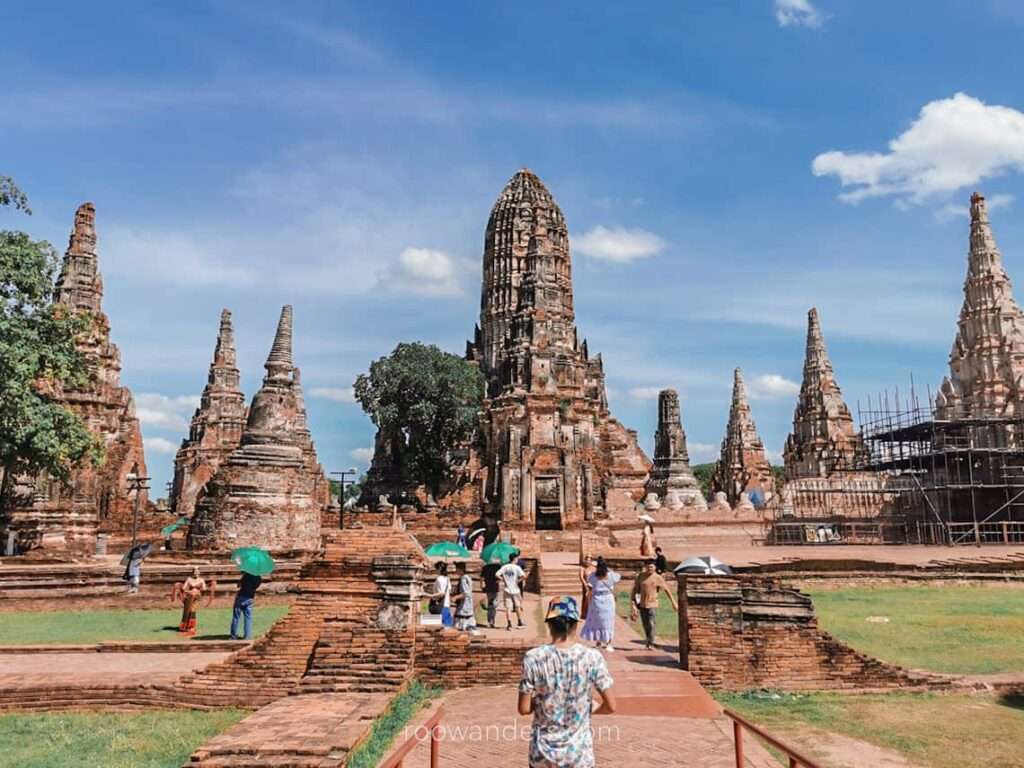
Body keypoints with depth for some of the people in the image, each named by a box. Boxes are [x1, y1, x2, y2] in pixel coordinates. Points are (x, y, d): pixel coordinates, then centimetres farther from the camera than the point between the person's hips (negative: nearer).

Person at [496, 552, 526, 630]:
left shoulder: (504, 567, 0)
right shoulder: (517, 568, -10)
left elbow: (497, 574, -10)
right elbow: (524, 576, -21)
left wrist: (503, 580, 0)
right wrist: (518, 581, -5)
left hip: (507, 590, 2)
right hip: (515, 590, -2)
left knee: (508, 608, 3)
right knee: (518, 607, 15)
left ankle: (509, 624, -6)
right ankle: (520, 623, 24)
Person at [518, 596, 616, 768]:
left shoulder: (533, 658, -13)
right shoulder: (592, 657, -11)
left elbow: (524, 709, -9)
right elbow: (610, 706, -7)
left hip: (543, 751, 0)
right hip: (579, 753, 0)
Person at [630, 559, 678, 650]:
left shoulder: (658, 578, -4)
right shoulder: (640, 576, 1)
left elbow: (667, 590, 3)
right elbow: (635, 589, 7)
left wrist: (673, 603, 3)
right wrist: (633, 603, 1)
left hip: (652, 605, -2)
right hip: (642, 604, 2)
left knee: (651, 625, -9)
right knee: (646, 625, 9)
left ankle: (650, 643, 1)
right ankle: (648, 642, 25)